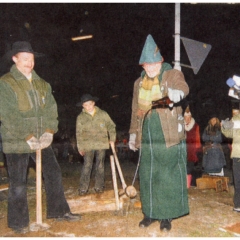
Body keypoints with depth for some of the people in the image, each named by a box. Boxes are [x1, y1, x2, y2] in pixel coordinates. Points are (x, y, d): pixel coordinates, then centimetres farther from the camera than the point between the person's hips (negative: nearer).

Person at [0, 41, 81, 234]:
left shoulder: (42, 84, 10)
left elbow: (51, 110, 7)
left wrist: (49, 132, -8)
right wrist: (28, 139, -18)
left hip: (41, 140, 5)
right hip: (17, 143, -5)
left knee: (54, 174, 9)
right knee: (18, 183, 4)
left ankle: (59, 211, 25)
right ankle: (18, 222, 21)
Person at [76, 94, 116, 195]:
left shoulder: (103, 114, 4)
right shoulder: (80, 117, 4)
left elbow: (111, 126, 11)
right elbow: (79, 133, 6)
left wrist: (112, 139, 1)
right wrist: (80, 147, 3)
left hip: (101, 144, 1)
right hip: (88, 146, -1)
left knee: (100, 165, 7)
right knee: (87, 166, -5)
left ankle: (99, 186, 16)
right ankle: (83, 188, 0)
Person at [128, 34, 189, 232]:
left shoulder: (173, 75, -1)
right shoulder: (139, 83, 14)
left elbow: (182, 86, -25)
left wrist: (177, 91, -48)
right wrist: (133, 133, 17)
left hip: (169, 139, -4)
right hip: (147, 140, 5)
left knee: (168, 178, 1)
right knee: (148, 178, 10)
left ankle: (166, 215, 15)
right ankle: (150, 212, 25)